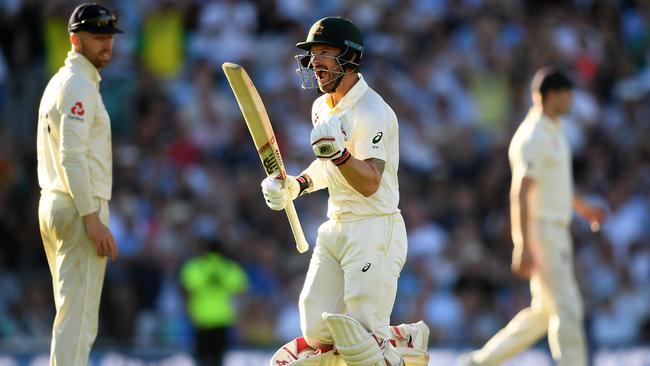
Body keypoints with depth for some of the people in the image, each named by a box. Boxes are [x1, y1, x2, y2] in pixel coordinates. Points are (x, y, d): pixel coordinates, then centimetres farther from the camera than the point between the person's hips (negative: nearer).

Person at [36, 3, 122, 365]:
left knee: (73, 312, 16)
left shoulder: (59, 82, 18)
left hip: (53, 204, 10)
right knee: (78, 319, -11)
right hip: (80, 207, -10)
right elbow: (72, 156, -20)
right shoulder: (79, 85, -12)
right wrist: (93, 219, -23)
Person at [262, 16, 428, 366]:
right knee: (317, 336, 3)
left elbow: (369, 183, -26)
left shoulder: (373, 112, -16)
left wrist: (339, 152, -42)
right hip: (335, 230, 8)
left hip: (374, 231, -8)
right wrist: (297, 185, 8)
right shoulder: (322, 107, 11)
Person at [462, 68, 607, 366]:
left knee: (545, 311, 13)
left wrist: (582, 207, 30)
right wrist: (524, 247, -28)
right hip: (539, 235, -10)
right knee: (566, 309, -8)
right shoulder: (532, 137, -18)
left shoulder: (553, 131, 14)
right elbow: (520, 193, -23)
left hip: (556, 233, 10)